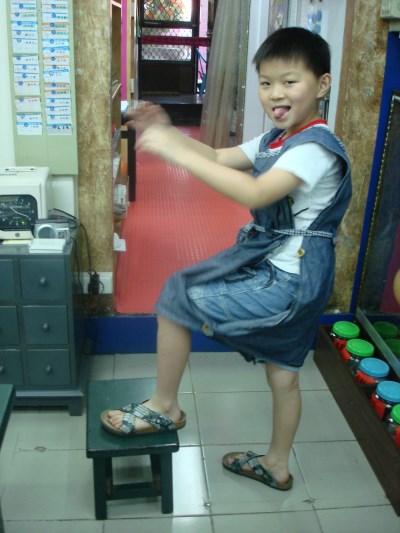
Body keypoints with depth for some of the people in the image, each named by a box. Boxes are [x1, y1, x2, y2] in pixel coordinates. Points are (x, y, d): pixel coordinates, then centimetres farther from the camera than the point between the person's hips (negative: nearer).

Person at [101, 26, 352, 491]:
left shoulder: (316, 149, -21)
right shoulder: (276, 139, 9)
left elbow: (254, 194, -35)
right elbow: (219, 158, 11)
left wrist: (176, 152, -33)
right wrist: (169, 133, -4)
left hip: (286, 279, -9)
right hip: (287, 273, 9)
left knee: (174, 298, -5)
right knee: (282, 375, 21)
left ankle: (164, 407, 14)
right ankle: (277, 465, 40)